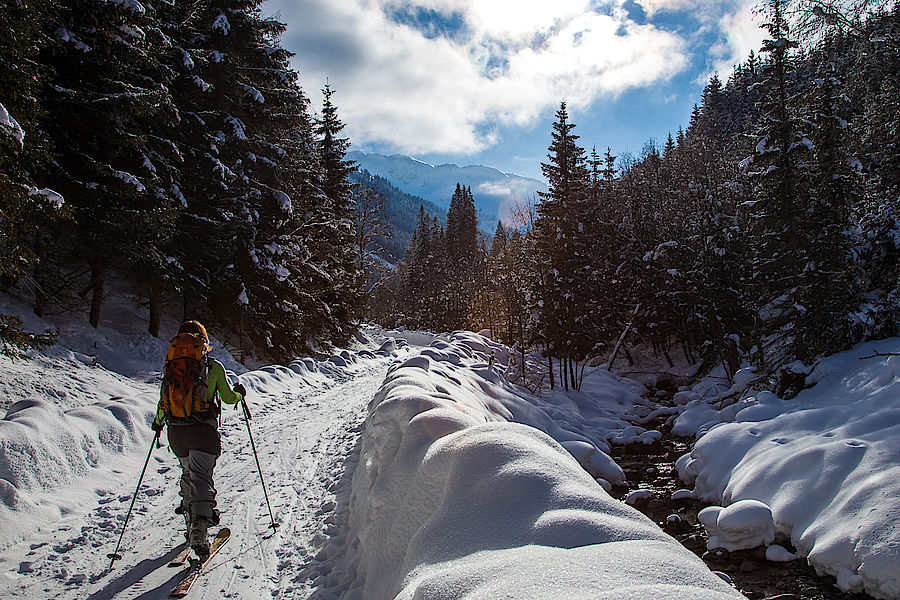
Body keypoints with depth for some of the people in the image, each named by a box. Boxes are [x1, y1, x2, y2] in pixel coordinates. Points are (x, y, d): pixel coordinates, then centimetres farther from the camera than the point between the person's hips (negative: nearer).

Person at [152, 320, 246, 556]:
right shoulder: (213, 366, 1)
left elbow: (163, 400, 15)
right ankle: (198, 529, -24)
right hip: (203, 430, -4)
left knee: (188, 473, 22)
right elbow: (228, 398, 7)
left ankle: (191, 524, 26)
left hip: (175, 431, 4)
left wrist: (158, 422, 33)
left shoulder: (170, 365, 10)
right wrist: (239, 393, 30)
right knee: (201, 477, -7)